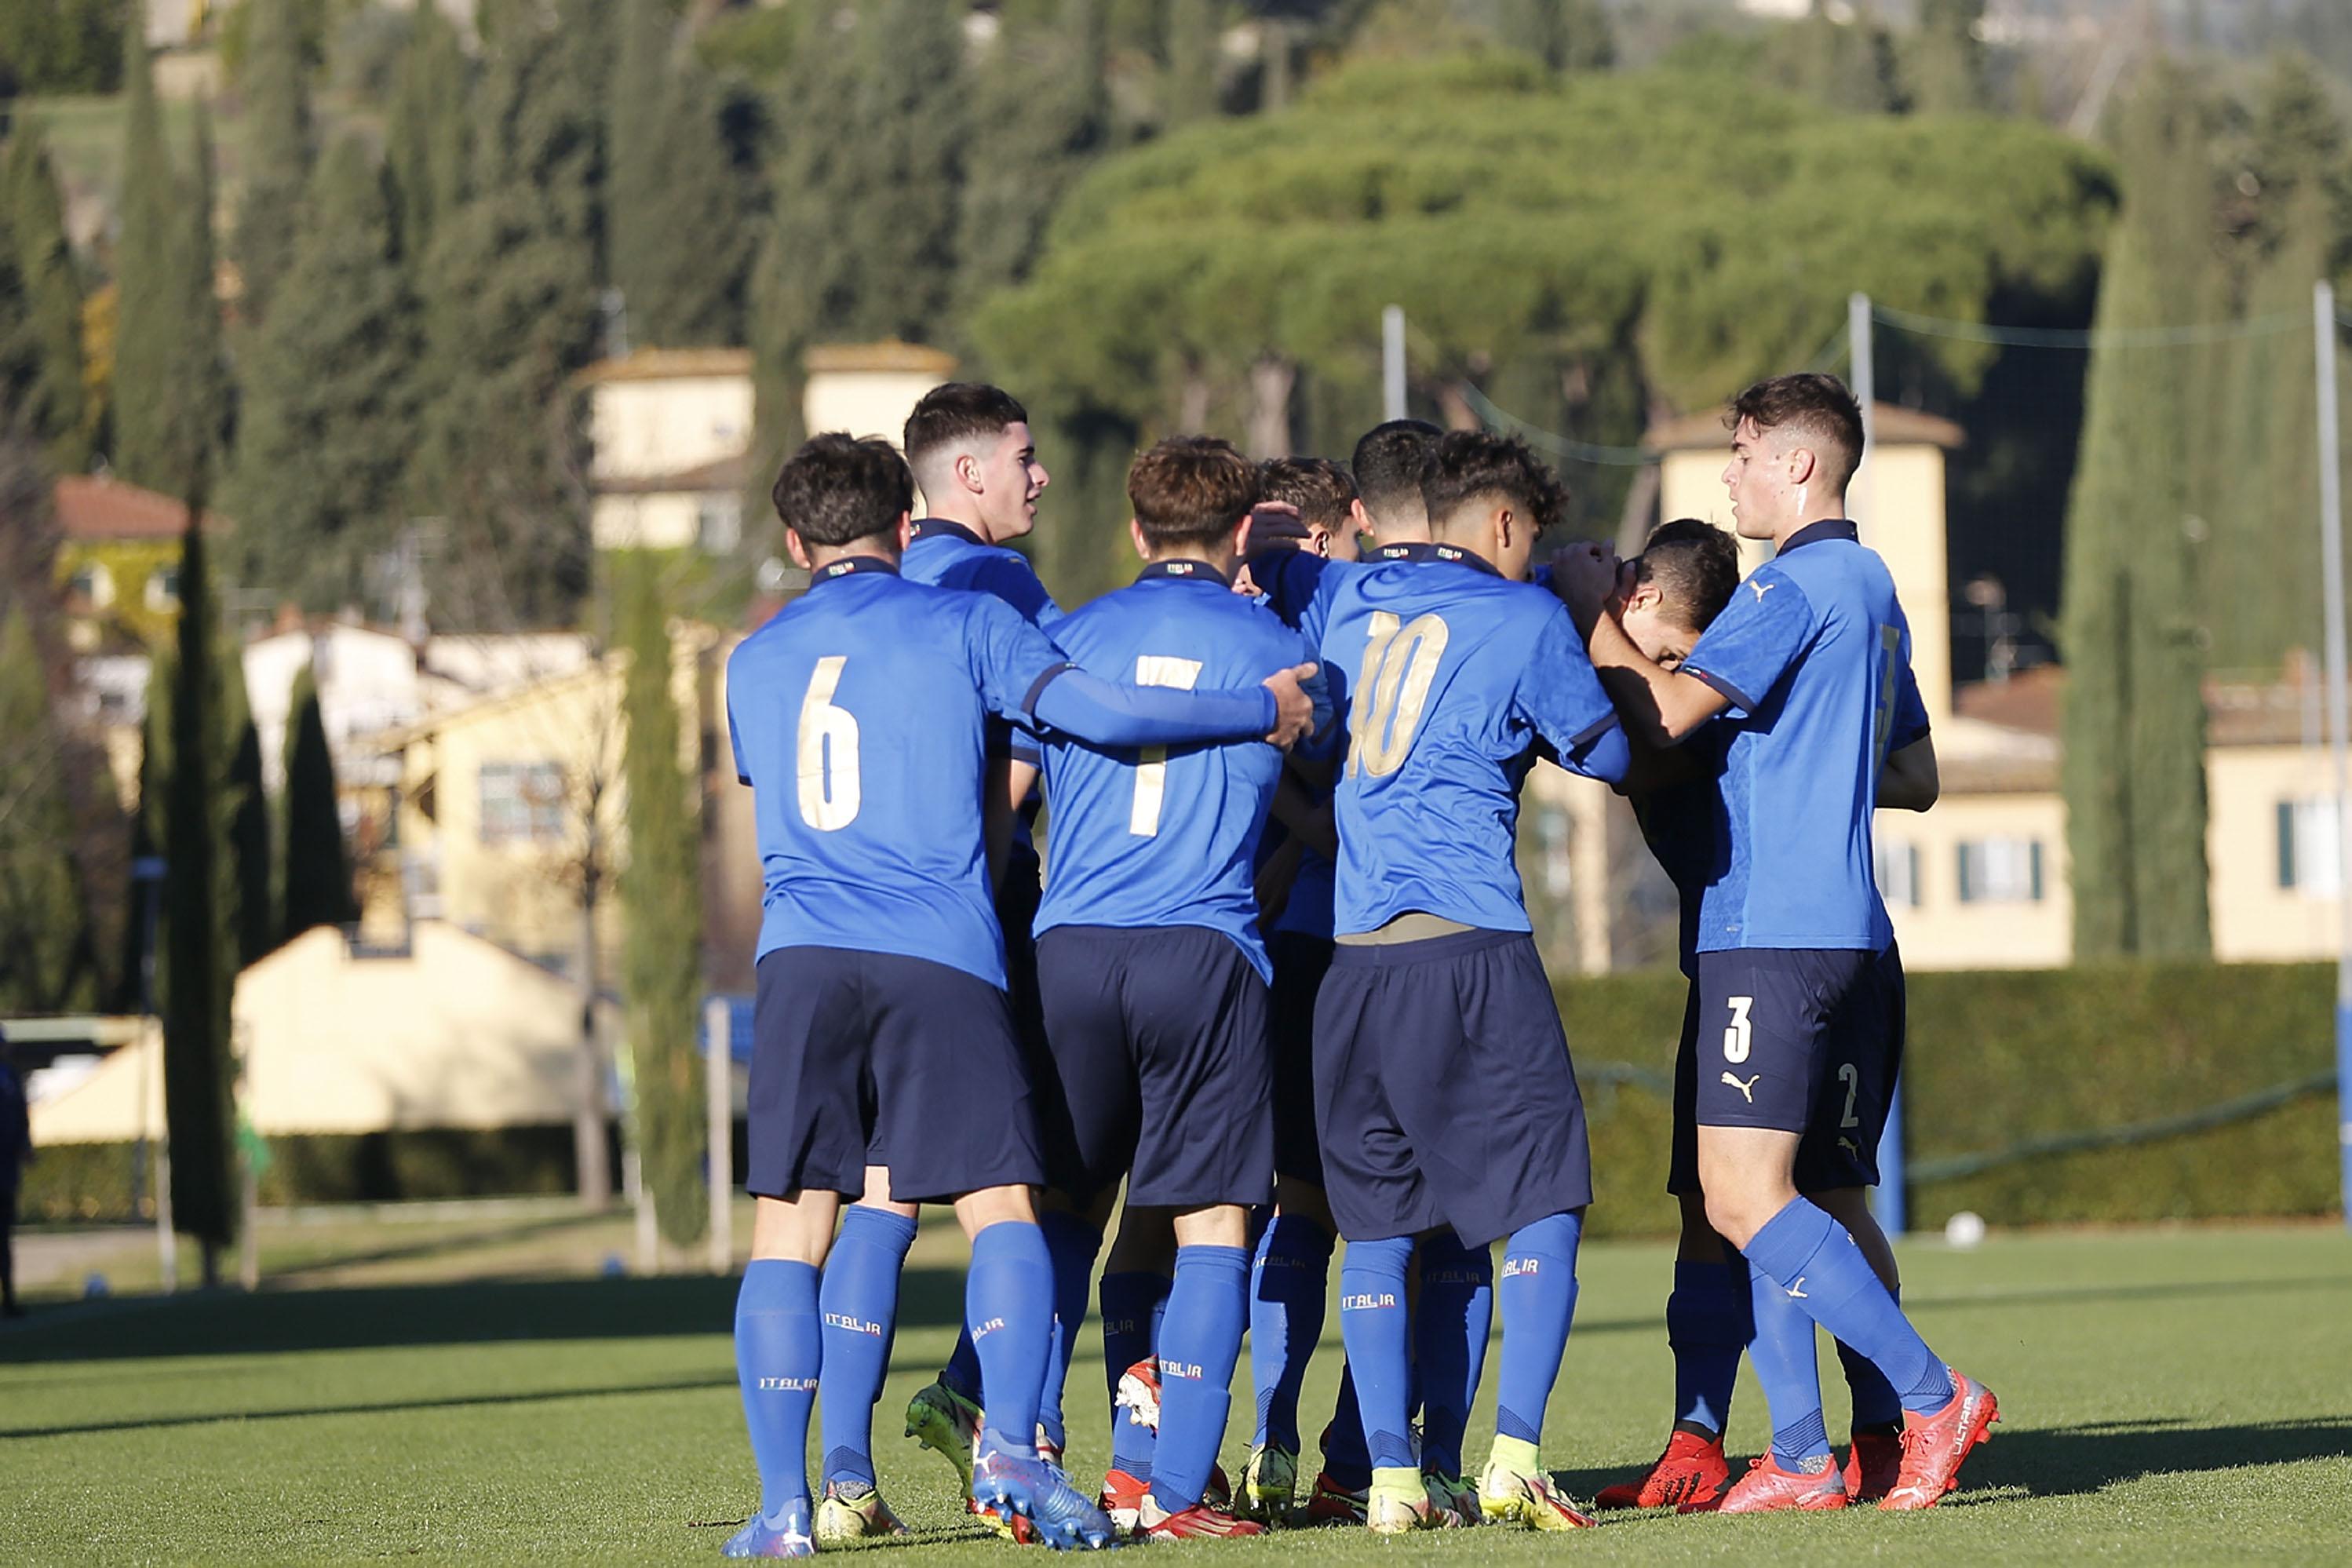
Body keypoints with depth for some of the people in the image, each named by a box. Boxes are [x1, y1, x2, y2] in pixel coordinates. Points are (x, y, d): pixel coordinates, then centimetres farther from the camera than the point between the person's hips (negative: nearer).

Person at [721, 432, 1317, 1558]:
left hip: (800, 957, 2)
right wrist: (1264, 711, 7)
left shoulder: (753, 663, 20)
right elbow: (1093, 710, -3)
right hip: (940, 956, -2)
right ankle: (1011, 1446, -19)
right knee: (1000, 1206, 1)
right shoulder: (962, 623, 9)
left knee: (790, 1228, 2)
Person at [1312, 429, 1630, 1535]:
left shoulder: (1350, 600, 15)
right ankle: (1515, 1457, -10)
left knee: (1376, 1221, 8)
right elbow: (1608, 754, 9)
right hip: (1471, 941, -5)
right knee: (1543, 1200, 1)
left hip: (1351, 948, 5)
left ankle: (1392, 1477, 2)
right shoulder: (1524, 618, 2)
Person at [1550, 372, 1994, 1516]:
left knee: (1745, 1198, -13)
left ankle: (1933, 1397, -13)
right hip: (1843, 929, 10)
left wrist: (1591, 607, -1)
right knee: (1749, 1200, 9)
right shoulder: (1872, 588, 20)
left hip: (1772, 933, -10)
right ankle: (1799, 1456, 5)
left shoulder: (1796, 585, -11)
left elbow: (1664, 714, -16)